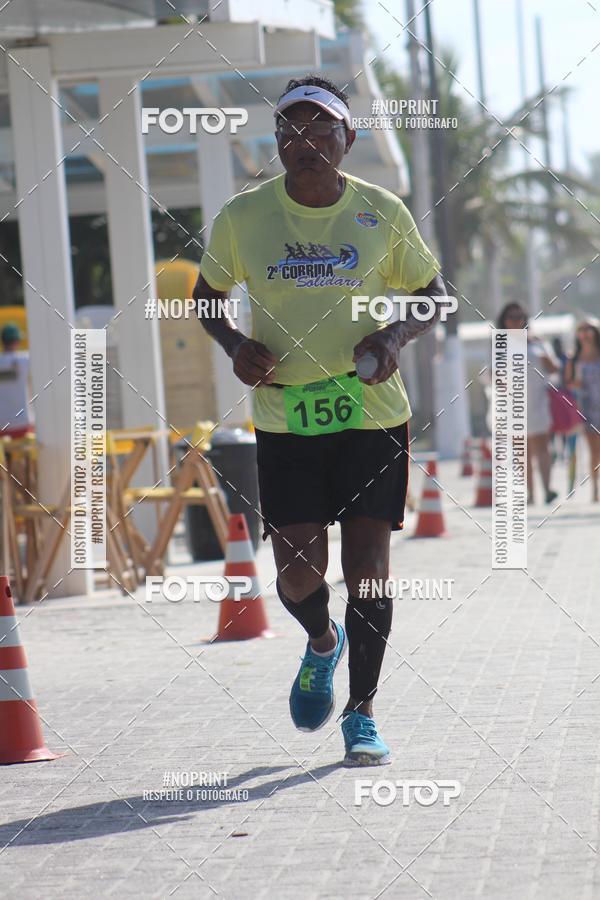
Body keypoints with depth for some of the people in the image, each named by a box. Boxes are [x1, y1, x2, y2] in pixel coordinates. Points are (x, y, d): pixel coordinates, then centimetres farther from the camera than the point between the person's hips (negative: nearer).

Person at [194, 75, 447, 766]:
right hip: (284, 418, 0)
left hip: (372, 412, 0)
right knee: (298, 573, -4)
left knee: (368, 567, -4)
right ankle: (322, 643, 32)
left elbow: (434, 294, 10)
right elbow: (206, 294, 13)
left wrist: (397, 335, -10)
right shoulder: (242, 217, -2)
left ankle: (361, 714, 10)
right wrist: (233, 344, -7)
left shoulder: (382, 213, -2)